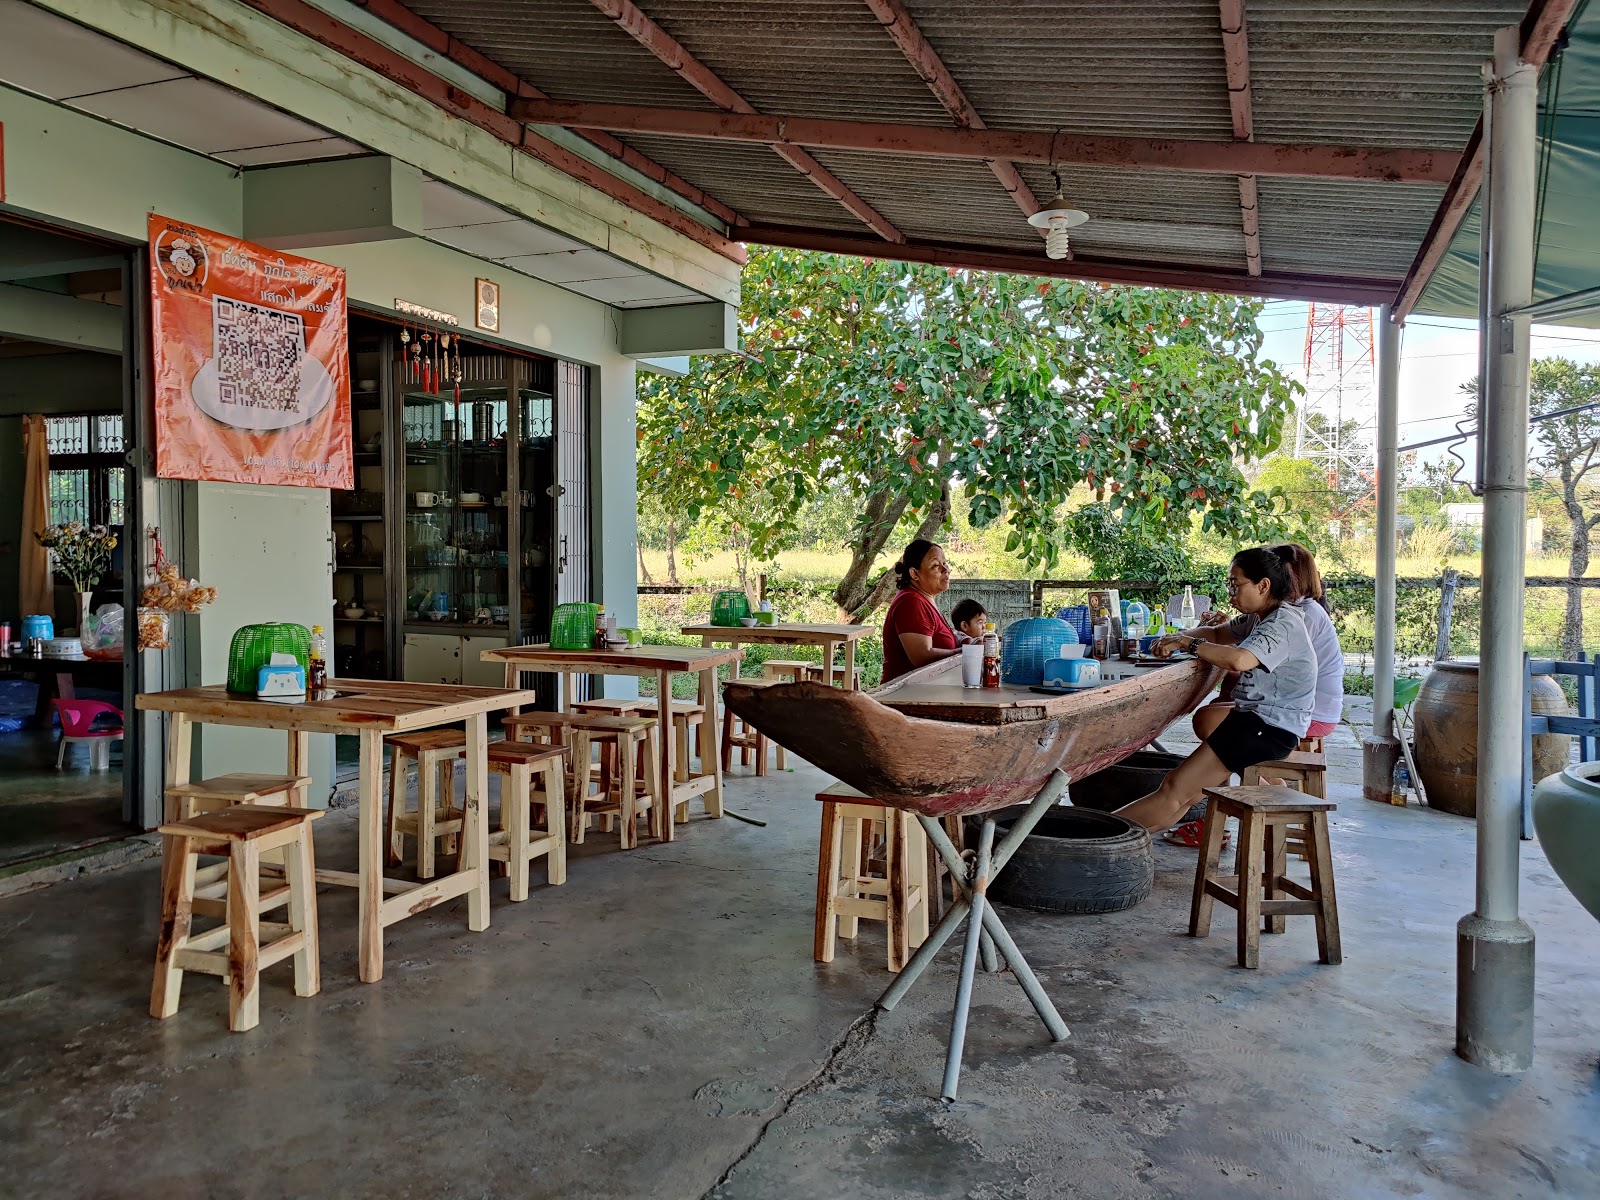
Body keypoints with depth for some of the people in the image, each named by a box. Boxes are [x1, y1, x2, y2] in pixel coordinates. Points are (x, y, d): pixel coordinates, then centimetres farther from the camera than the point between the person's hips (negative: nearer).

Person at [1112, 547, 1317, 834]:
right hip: (1255, 717, 11)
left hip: (1270, 729, -11)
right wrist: (1177, 636, 2)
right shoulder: (1261, 617, 15)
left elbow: (1238, 660, -34)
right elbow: (1218, 633, 23)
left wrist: (1188, 643, -20)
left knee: (1175, 789, -12)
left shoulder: (1283, 624, -18)